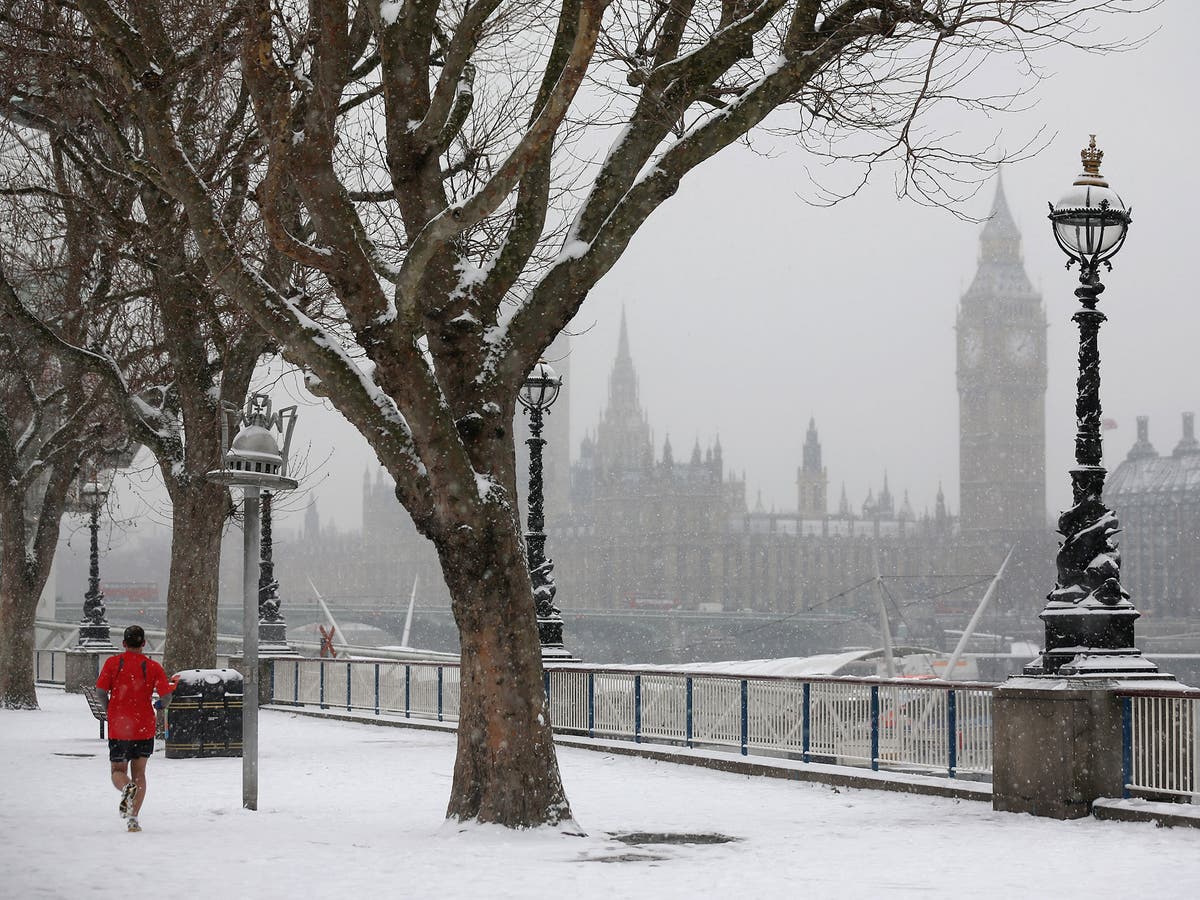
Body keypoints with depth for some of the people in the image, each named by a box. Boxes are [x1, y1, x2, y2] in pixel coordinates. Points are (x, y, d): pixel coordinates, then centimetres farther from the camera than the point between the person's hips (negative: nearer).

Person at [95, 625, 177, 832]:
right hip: (144, 727, 1)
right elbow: (166, 695, -8)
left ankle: (126, 787, -24)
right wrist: (173, 682, 15)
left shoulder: (112, 663, -2)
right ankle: (133, 817, -1)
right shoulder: (152, 666, -2)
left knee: (118, 771, 11)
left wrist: (110, 710, 12)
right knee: (139, 773, 11)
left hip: (118, 727, -1)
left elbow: (101, 691, -6)